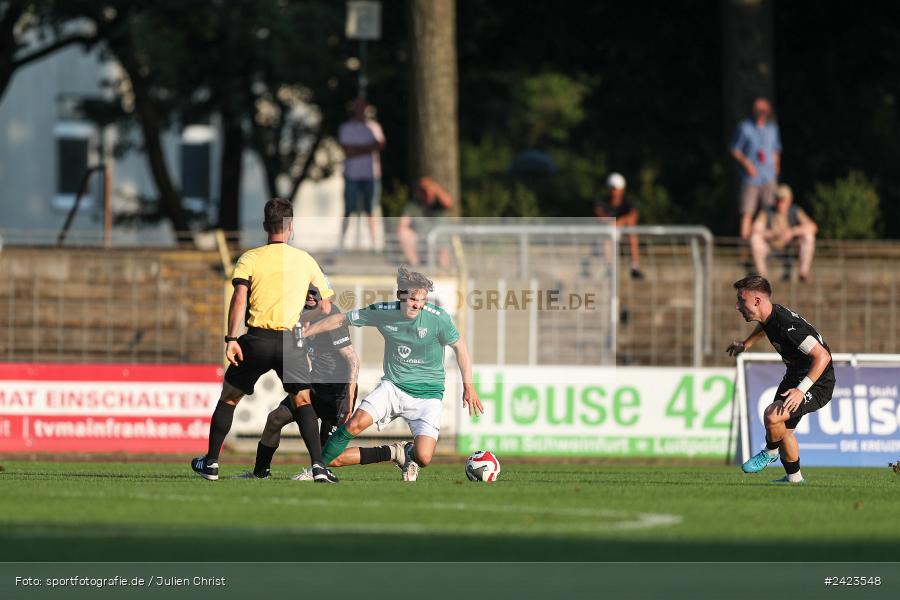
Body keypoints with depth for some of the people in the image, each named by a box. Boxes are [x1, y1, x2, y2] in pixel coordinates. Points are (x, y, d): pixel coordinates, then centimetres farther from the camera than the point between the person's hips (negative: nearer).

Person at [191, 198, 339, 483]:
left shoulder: (250, 258, 4)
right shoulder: (305, 260, 10)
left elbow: (239, 297, -11)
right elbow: (325, 305, 13)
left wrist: (231, 338, -14)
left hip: (257, 339, -1)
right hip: (291, 339, 1)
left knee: (229, 397, 16)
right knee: (302, 401, 12)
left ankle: (211, 462, 20)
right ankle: (318, 465, -3)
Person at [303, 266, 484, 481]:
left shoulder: (438, 318, -15)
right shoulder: (382, 312, -9)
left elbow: (459, 347, 0)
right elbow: (340, 320, 2)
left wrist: (468, 386, 0)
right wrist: (303, 333, 3)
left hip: (427, 395, -2)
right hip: (392, 387, 2)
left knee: (422, 458, -18)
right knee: (355, 424, -23)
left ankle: (409, 454, 19)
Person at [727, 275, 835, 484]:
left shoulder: (788, 326, -32)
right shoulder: (769, 315, -3)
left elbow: (822, 357, -34)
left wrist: (801, 390, -37)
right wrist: (745, 344, 35)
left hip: (817, 384, -10)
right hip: (795, 376, 10)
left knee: (772, 416, -26)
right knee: (783, 430, 16)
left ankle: (770, 452, 4)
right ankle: (794, 478, 35)